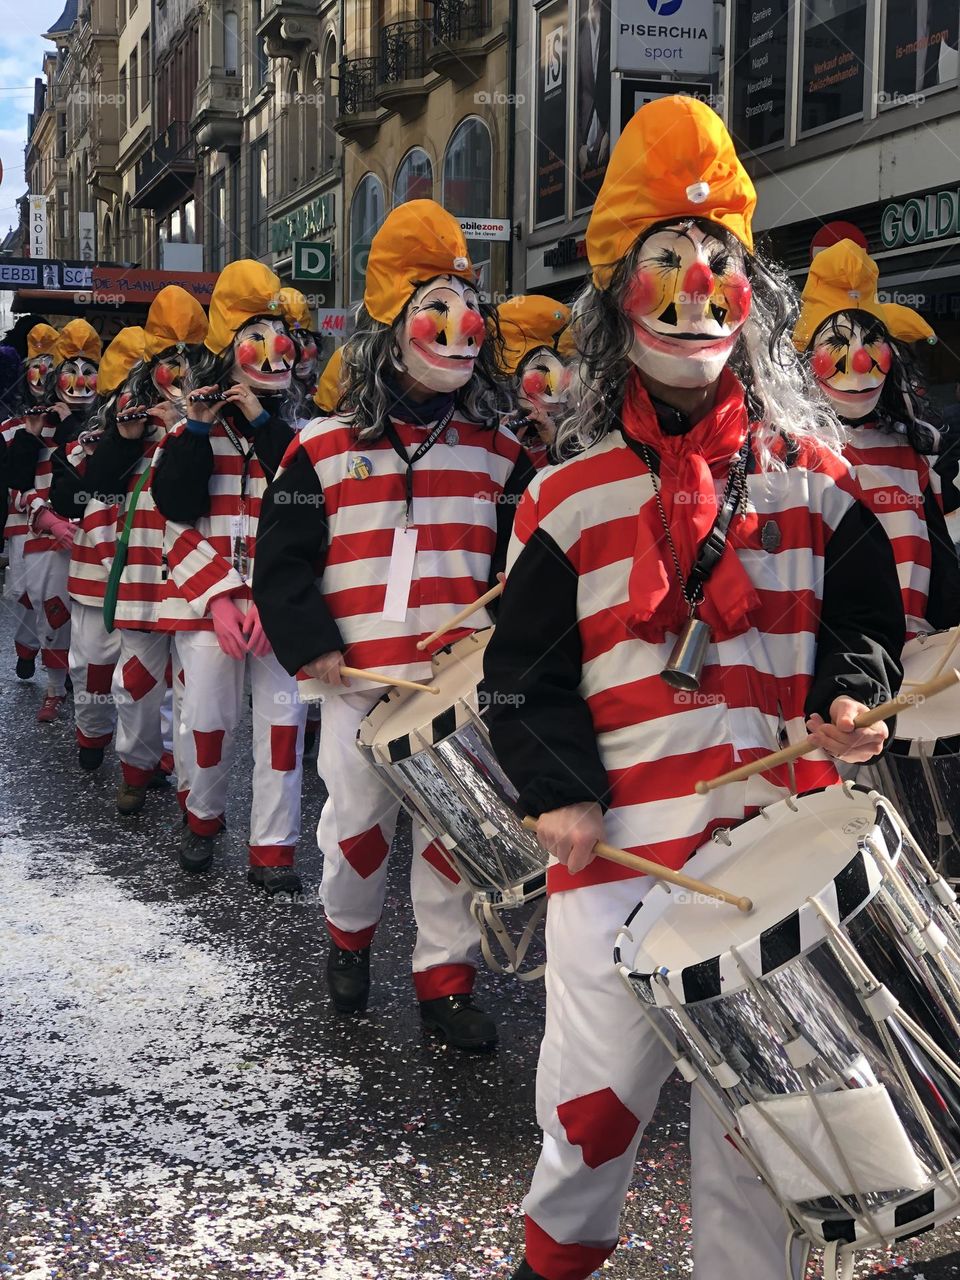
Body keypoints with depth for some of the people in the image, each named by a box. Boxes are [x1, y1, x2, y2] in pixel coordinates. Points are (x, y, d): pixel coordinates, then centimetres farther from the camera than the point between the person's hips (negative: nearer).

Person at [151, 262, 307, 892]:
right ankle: (203, 817, 31)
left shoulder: (297, 432, 8)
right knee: (210, 719, 4)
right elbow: (177, 514, -4)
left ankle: (273, 849, 7)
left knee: (283, 721, -2)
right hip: (209, 601, 0)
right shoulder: (192, 430, 7)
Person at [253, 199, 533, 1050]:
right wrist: (311, 649, -8)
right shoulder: (325, 451, 0)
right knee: (357, 820, 9)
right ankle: (350, 937, 36)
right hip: (360, 677, -1)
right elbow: (284, 564, 1)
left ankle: (447, 978, 18)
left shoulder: (499, 453, 5)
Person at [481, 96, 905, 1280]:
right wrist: (558, 790, -10)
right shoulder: (570, 496, 2)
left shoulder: (812, 476, 8)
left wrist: (851, 704, -6)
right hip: (618, 845, -1)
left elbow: (867, 616, 13)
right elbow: (523, 669, 2)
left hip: (775, 843, 1)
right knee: (595, 1089, 9)